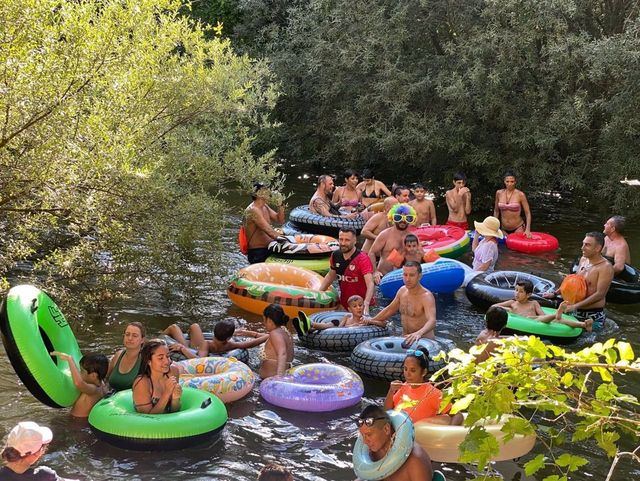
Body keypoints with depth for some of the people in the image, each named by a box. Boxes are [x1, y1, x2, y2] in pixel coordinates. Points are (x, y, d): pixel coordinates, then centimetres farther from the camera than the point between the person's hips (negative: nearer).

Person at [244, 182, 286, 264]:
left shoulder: (265, 207, 14)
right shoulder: (253, 210, -15)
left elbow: (280, 220, 16)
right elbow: (266, 228, -25)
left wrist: (280, 205, 3)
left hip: (267, 249, 9)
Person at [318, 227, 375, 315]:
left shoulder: (363, 259, -19)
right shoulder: (335, 256, -1)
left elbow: (370, 284, -30)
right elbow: (330, 276, 17)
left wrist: (366, 304, -46)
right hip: (343, 306, 5)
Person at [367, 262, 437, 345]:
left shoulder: (426, 296, -17)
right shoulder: (402, 290, 6)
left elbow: (432, 321, -33)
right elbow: (389, 310, 24)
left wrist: (419, 333, -52)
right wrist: (371, 320, 19)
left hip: (425, 341, -6)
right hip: (406, 339, 6)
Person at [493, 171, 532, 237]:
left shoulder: (520, 194, -8)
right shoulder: (499, 193, 1)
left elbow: (528, 213, -6)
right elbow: (496, 211, 12)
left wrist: (528, 230, -16)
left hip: (518, 228, -3)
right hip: (504, 229, 3)